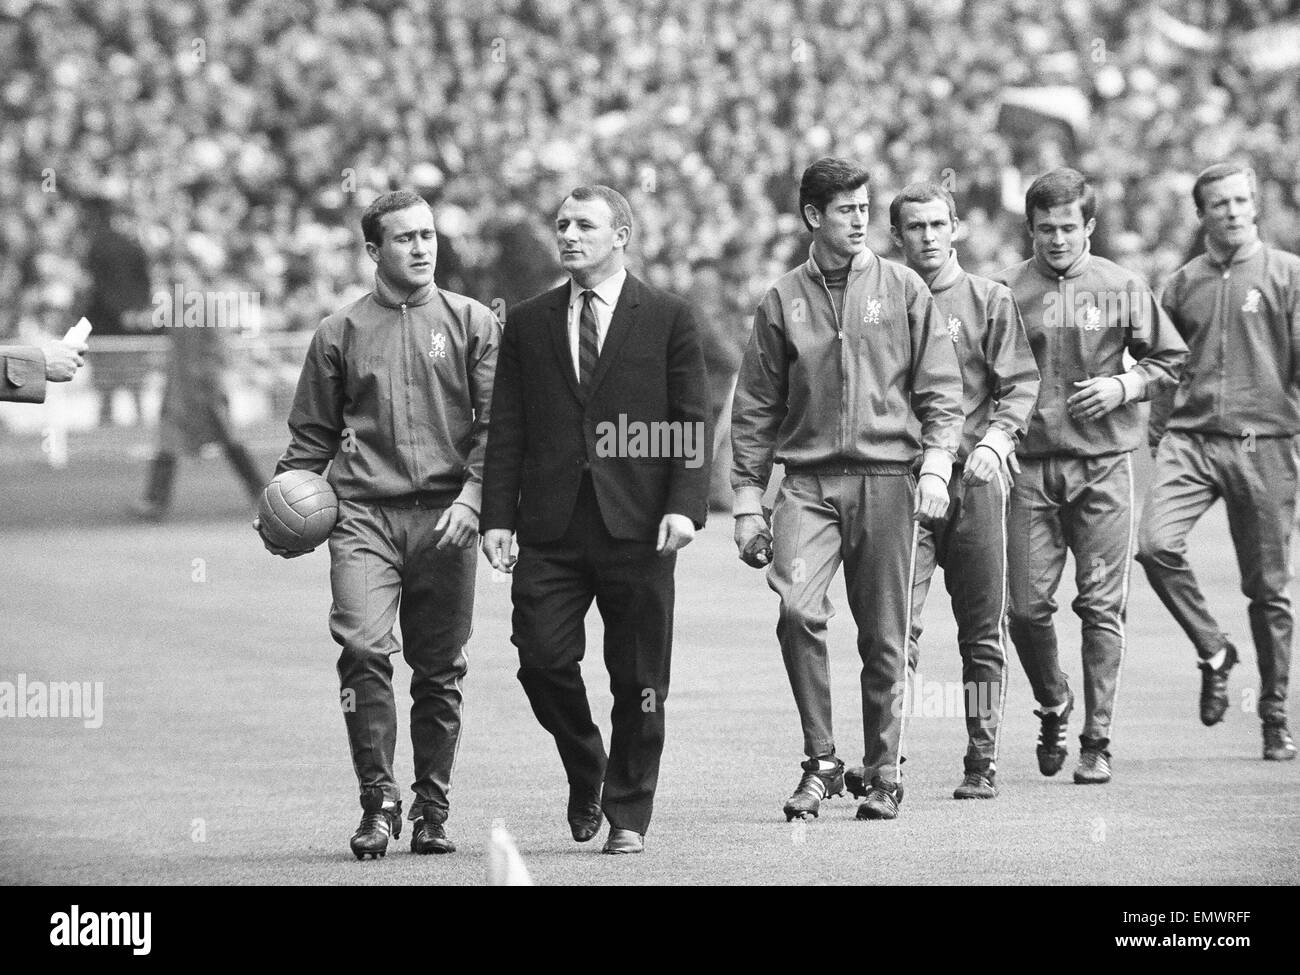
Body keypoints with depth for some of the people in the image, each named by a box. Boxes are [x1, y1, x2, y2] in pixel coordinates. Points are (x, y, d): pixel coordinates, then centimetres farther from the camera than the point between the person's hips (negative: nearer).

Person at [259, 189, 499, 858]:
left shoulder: (472, 324, 9)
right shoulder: (340, 333, 11)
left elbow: (496, 421, 3)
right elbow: (312, 435, 16)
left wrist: (471, 496, -10)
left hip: (445, 519, 0)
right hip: (364, 514, 0)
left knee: (440, 670, 4)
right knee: (363, 648, -18)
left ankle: (432, 812, 14)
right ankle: (378, 802, -11)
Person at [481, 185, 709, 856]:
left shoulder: (667, 319, 5)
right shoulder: (528, 323, 12)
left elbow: (691, 423, 2)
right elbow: (506, 430, 11)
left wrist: (684, 505, -10)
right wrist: (497, 516, 1)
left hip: (636, 525, -2)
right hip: (550, 529, 2)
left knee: (638, 679, 1)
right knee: (543, 661, -7)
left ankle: (628, 815, 13)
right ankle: (585, 775, 19)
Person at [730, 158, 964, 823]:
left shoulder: (902, 289, 6)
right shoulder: (783, 301, 9)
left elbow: (941, 389, 6)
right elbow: (756, 407, 11)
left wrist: (936, 463, -7)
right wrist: (747, 498, 7)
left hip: (886, 479, 0)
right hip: (808, 481, 0)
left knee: (884, 638, 2)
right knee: (797, 609, -19)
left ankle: (884, 774, 14)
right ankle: (821, 761, -9)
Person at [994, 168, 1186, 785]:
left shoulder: (1122, 288, 4)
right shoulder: (1006, 291, 3)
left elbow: (1169, 360, 12)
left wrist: (1123, 386, -5)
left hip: (1104, 463, 0)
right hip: (1029, 465, 0)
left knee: (1102, 608, -2)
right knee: (1027, 606, -2)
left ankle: (1097, 742, 4)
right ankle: (1053, 710, 25)